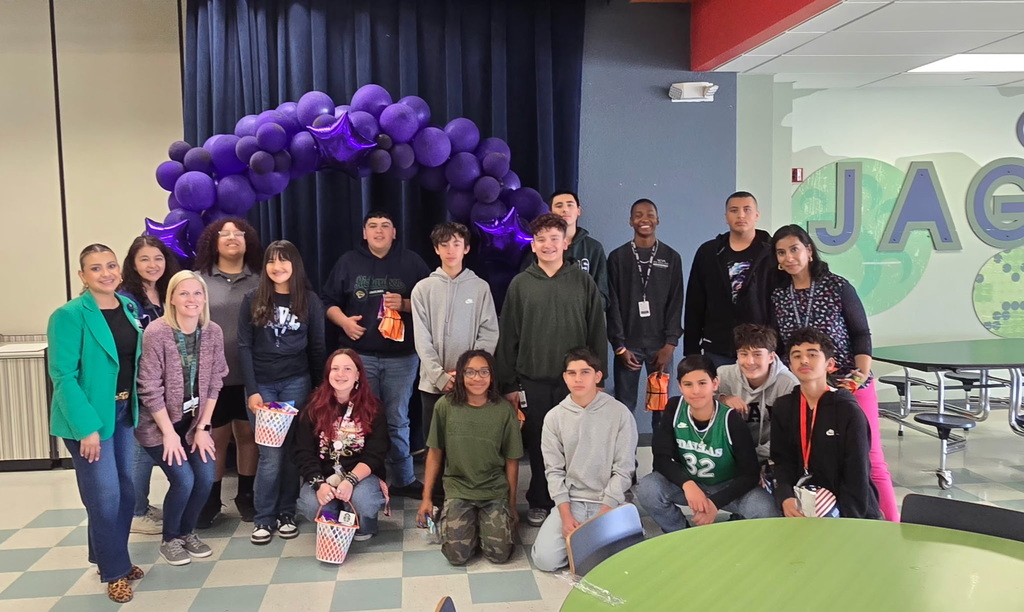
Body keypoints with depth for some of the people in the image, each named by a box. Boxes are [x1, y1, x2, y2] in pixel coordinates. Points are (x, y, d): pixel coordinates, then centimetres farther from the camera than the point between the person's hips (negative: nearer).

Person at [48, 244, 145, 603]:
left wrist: (135, 408, 5)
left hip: (124, 411, 7)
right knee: (105, 495, 1)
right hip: (89, 415, -6)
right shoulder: (70, 315, -16)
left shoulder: (129, 308, 4)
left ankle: (108, 556, 35)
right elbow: (62, 375, -18)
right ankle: (114, 571, 19)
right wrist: (86, 427, -21)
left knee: (125, 490, 15)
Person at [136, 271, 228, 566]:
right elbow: (150, 388, -19)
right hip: (159, 423, -4)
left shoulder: (213, 332, -7)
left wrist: (202, 427, -4)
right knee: (184, 480, -12)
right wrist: (169, 432, -17)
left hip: (193, 420, 5)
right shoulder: (156, 332, -21)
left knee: (206, 477, -5)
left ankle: (187, 533, 22)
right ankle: (169, 540, 14)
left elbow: (214, 383, -1)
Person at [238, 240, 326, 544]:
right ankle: (263, 519, 9)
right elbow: (244, 346, 0)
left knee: (292, 450, 3)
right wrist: (252, 390, -7)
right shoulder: (252, 299, 2)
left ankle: (286, 514, 15)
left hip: (296, 383, 1)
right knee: (270, 453, -3)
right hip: (261, 384, -1)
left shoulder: (309, 300, 3)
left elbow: (317, 347, 6)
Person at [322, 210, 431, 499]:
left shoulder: (412, 262, 6)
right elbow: (329, 301, 11)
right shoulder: (348, 262, 8)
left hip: (401, 357, -1)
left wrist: (405, 305, -12)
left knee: (397, 420, 5)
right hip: (359, 355, 1)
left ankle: (404, 480, 15)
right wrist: (343, 320, -8)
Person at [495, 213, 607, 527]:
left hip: (574, 380, 0)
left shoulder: (583, 282, 3)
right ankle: (539, 502, 22)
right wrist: (508, 383, 1)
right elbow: (507, 337, 4)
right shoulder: (520, 284, 4)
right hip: (533, 382, 0)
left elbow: (597, 333, 4)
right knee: (537, 444, 7)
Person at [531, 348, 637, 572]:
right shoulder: (554, 417, -1)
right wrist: (566, 515, -11)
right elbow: (554, 471, 0)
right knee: (545, 559, -16)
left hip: (609, 503, -1)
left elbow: (623, 470, -7)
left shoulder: (620, 414, -7)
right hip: (570, 501, 2)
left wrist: (603, 515, -14)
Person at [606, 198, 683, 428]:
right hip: (628, 344, 0)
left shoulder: (671, 258, 7)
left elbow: (676, 303, 3)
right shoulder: (618, 257, 5)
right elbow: (613, 305, 1)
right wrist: (620, 346, -7)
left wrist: (670, 344, -6)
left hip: (660, 345, 1)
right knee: (624, 406, 0)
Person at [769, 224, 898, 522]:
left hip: (851, 386, -3)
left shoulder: (837, 286, -6)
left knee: (870, 460, 1)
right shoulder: (778, 296, 3)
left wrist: (863, 373, -15)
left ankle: (893, 525, 11)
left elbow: (861, 334, -3)